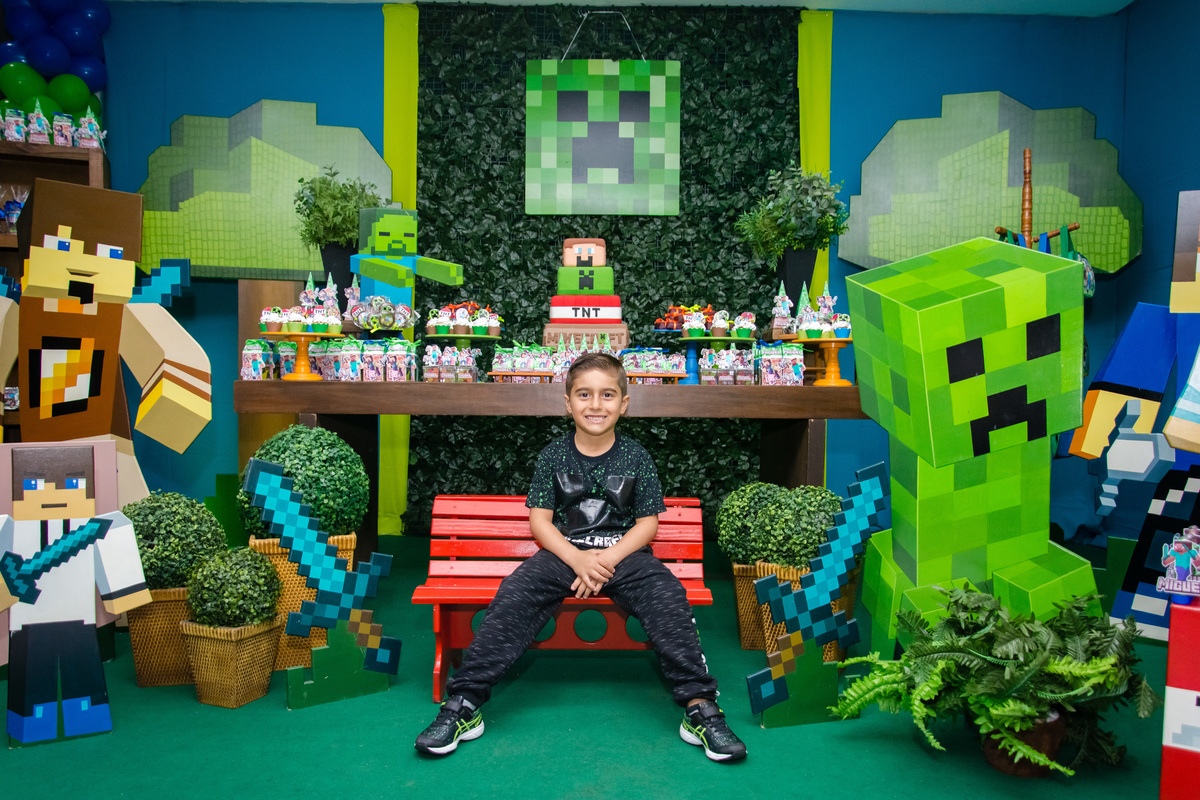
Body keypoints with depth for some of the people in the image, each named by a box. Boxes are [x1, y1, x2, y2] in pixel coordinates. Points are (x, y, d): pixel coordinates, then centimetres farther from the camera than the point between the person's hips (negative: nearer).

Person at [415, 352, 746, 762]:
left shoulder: (636, 457, 3)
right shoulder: (553, 456, 4)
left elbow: (648, 523, 2)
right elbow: (540, 520, 1)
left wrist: (608, 559, -15)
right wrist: (578, 559, -17)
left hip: (623, 552, 0)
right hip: (563, 551, 1)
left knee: (668, 595, -29)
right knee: (513, 595, -25)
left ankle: (700, 705, -23)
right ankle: (464, 703, -20)